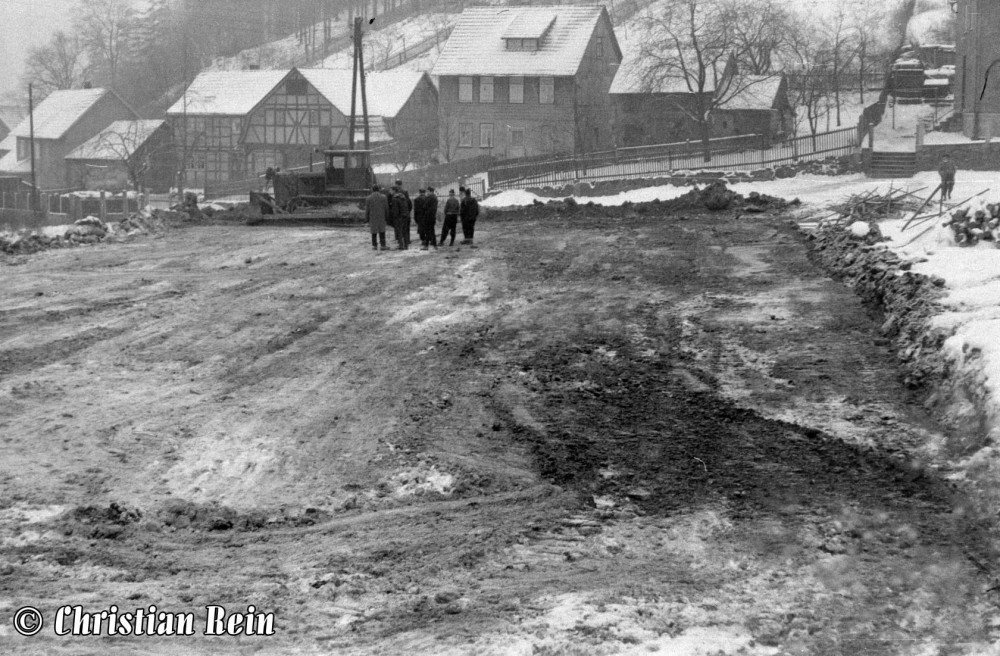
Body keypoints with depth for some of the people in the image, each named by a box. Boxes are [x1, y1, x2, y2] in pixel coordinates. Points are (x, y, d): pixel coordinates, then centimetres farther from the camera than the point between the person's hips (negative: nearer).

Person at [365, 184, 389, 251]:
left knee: (374, 232, 10)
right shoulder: (383, 197, -3)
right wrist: (387, 217, 8)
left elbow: (367, 210, -2)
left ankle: (374, 245, 13)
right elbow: (386, 208, -1)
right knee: (382, 231, 4)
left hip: (372, 218, 0)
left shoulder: (368, 198, -5)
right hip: (381, 217, 0)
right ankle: (383, 245, 0)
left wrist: (367, 219, 6)